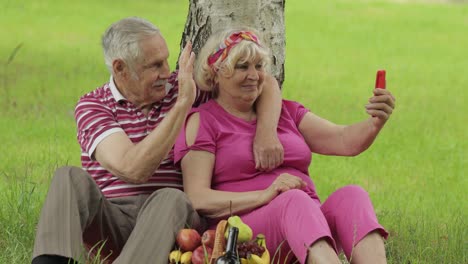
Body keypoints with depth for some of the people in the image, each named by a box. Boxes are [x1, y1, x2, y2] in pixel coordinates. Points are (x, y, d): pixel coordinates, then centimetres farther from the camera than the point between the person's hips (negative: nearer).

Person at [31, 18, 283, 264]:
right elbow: (133, 170, -16)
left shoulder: (180, 87, 11)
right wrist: (182, 104, -16)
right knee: (70, 178, -29)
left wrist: (266, 132, -8)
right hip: (110, 216, -1)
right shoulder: (92, 106, 1)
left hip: (172, 217, 1)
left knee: (169, 199, -34)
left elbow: (264, 82, 14)